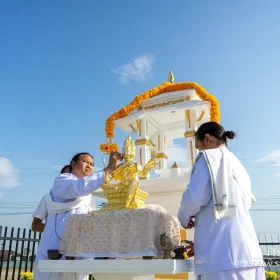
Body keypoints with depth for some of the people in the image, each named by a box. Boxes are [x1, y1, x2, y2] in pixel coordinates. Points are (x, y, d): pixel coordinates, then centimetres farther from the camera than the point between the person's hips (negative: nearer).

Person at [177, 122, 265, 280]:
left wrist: (184, 218, 7)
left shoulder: (209, 157, 0)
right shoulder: (240, 169, 23)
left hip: (224, 257, -8)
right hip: (249, 254, 8)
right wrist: (203, 243, 30)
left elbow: (194, 197, -15)